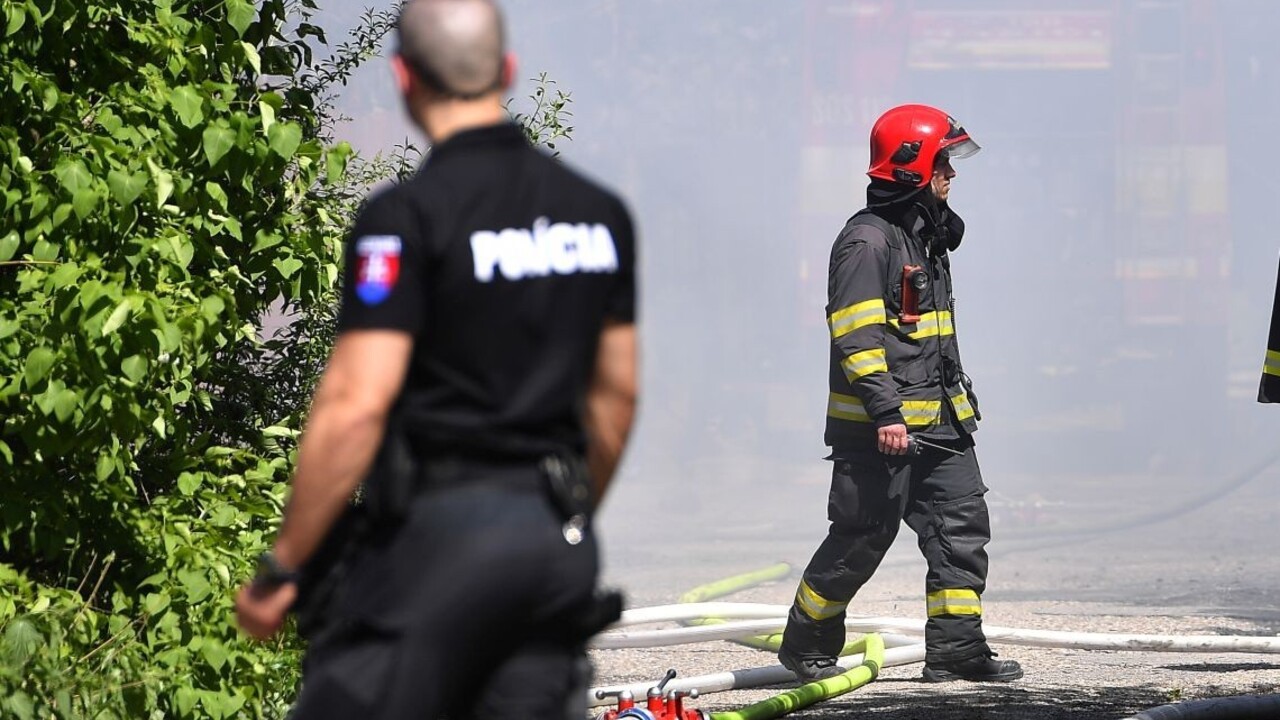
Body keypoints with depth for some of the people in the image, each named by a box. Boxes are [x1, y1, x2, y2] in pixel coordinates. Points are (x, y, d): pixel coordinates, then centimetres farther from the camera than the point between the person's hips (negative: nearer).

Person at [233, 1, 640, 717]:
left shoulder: (407, 216, -11)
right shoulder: (601, 213, 10)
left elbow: (355, 406, -16)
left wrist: (280, 569, -9)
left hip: (442, 525, -6)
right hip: (562, 541, 7)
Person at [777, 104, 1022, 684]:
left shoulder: (928, 237, 18)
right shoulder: (867, 241, -13)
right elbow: (858, 337, -20)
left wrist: (955, 400, 27)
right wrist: (885, 412, -26)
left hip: (938, 419, 9)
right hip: (879, 425, -9)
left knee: (962, 526, 1)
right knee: (860, 541, -2)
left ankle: (956, 648, 3)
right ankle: (805, 643, 14)